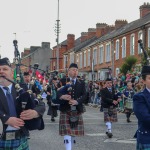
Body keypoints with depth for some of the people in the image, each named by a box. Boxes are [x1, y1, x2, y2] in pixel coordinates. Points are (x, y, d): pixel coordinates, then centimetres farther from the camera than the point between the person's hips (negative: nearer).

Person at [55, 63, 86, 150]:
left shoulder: (81, 83, 9)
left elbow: (84, 95, -1)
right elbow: (57, 94, -8)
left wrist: (77, 101, -20)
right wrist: (62, 96, -30)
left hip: (77, 110, 3)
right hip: (65, 110, -3)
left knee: (74, 132, 12)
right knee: (67, 133, -9)